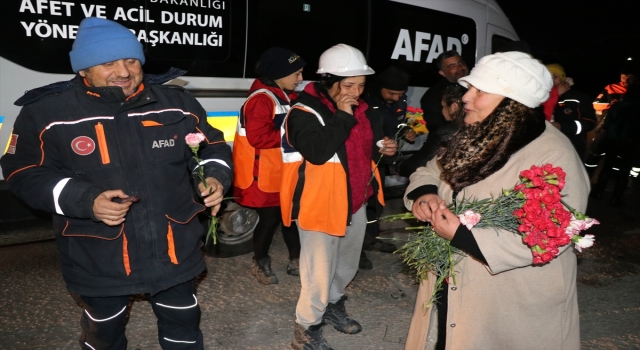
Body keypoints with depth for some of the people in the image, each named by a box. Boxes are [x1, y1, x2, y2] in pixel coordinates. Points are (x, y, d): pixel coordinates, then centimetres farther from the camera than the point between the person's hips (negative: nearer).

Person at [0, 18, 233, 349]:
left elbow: (211, 146, 6)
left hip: (174, 250, 2)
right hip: (98, 259, -1)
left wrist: (214, 177, -16)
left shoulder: (176, 102, -4)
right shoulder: (47, 112, -11)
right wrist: (85, 201, -22)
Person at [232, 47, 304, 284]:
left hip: (286, 171, 9)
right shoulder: (261, 100, -21)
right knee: (270, 219, 2)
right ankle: (261, 263, 24)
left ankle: (296, 261, 29)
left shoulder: (287, 96, 10)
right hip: (264, 175, -9)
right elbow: (259, 138, -28)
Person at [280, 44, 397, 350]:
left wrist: (383, 148, -2)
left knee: (346, 267, 23)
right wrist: (342, 116, -26)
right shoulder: (304, 112, -17)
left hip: (355, 202, 8)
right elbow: (318, 152, -32)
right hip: (320, 205, -8)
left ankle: (333, 305, 47)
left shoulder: (361, 109, 6)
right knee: (319, 275, -1)